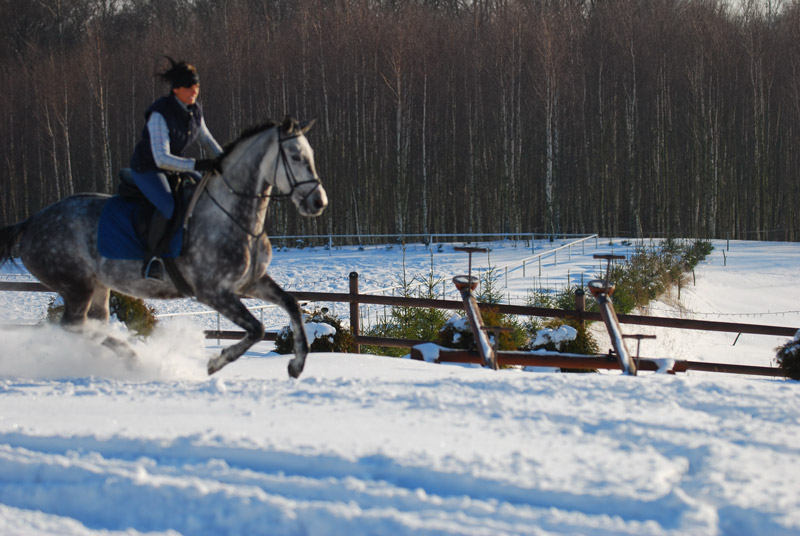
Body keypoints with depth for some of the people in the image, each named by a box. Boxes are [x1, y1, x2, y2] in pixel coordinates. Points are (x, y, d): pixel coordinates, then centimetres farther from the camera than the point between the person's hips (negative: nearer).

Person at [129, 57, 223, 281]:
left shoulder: (194, 109, -5)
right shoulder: (159, 114, -29)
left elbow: (205, 136, 16)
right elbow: (162, 158, -35)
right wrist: (199, 165, -39)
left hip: (175, 167, 8)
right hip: (147, 168, -8)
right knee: (168, 206, -35)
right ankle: (152, 259, -20)